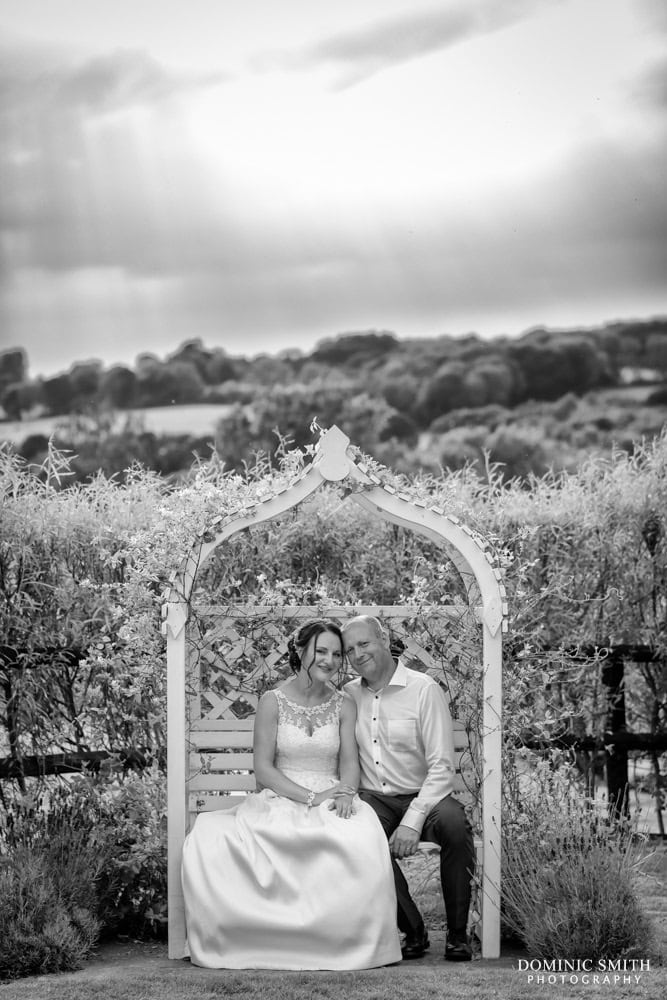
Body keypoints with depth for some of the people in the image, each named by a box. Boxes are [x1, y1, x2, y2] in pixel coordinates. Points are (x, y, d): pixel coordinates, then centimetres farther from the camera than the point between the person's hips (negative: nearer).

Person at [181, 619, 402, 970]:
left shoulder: (343, 704, 12)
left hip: (332, 802, 1)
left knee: (363, 838, -40)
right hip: (280, 801, -1)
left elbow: (350, 762, 5)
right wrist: (310, 797, -15)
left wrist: (346, 792, -19)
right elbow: (263, 769, -2)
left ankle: (349, 938, -26)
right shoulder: (273, 701, 4)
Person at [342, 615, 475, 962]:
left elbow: (442, 768, -11)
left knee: (453, 822, -36)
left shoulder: (424, 689, -5)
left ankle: (458, 934, -17)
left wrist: (412, 822, -22)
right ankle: (413, 931, -13)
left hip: (422, 798, -3)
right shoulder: (348, 695, 10)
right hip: (374, 801, 3)